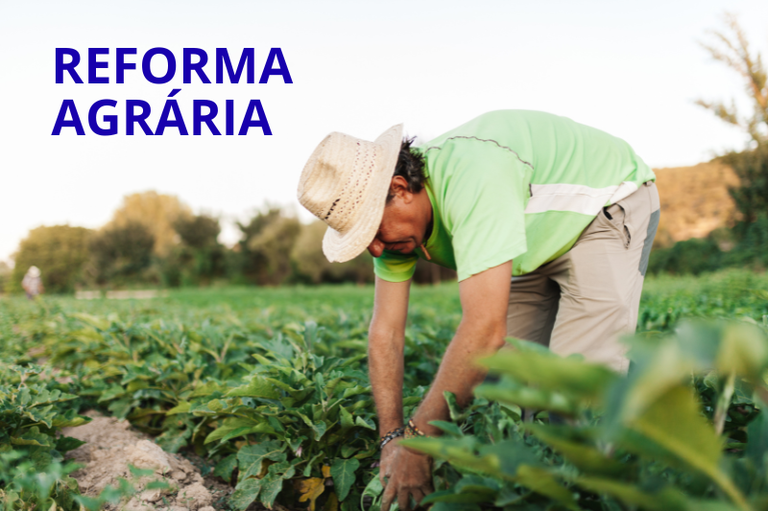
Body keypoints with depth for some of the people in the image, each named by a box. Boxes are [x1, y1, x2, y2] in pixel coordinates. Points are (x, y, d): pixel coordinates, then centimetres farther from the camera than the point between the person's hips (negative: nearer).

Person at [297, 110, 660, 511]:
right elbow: (386, 332, -12)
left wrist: (418, 438, -39)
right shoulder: (397, 215, -15)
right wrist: (391, 436, -18)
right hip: (542, 233, 8)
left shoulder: (473, 177, -41)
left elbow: (485, 329, -46)